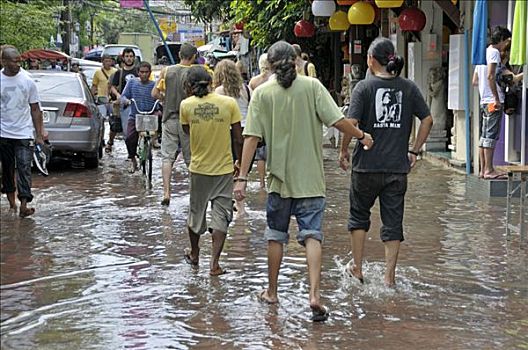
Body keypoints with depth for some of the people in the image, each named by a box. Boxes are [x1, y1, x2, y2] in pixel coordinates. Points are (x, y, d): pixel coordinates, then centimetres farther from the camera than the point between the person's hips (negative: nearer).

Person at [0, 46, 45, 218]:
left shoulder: (27, 81, -2)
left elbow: (35, 110, 4)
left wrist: (39, 135, 1)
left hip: (24, 133, -1)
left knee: (24, 168, -9)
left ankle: (24, 205, -12)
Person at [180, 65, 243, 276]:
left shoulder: (186, 105, -7)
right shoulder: (229, 103, -8)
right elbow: (238, 139, -5)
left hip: (198, 168, 1)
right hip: (224, 168, -1)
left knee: (196, 211, 20)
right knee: (221, 216, 4)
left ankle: (194, 254, 38)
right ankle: (214, 263, -3)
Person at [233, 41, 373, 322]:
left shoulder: (262, 93, -3)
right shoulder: (312, 86, -4)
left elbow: (252, 137, -8)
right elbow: (337, 120, -10)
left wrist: (242, 177, -7)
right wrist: (362, 135, 8)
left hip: (279, 177, 1)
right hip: (310, 178, -1)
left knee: (276, 236, 15)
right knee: (312, 235, 0)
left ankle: (271, 292, 29)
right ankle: (314, 294, -14)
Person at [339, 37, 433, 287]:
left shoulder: (364, 87, -8)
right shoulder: (408, 87, 2)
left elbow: (351, 123, -15)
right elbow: (427, 120, 2)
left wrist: (343, 151, -2)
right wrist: (414, 151, 9)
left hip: (367, 165, -2)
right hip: (398, 166, 2)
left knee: (359, 215, 18)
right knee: (393, 221, 9)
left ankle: (357, 267, 24)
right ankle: (389, 276, 10)